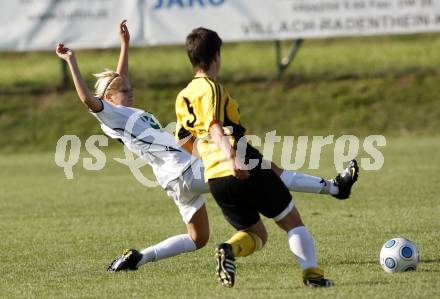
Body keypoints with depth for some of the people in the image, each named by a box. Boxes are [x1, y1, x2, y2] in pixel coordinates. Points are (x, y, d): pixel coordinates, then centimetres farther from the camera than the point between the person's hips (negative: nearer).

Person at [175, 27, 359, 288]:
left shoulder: (183, 97, 14)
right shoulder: (210, 88, -8)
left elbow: (183, 140, 23)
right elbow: (215, 126, -24)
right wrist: (231, 158, -39)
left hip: (215, 179, 7)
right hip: (247, 170, -7)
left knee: (256, 234, 16)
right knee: (292, 222, 8)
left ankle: (229, 250, -14)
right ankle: (313, 273, -4)